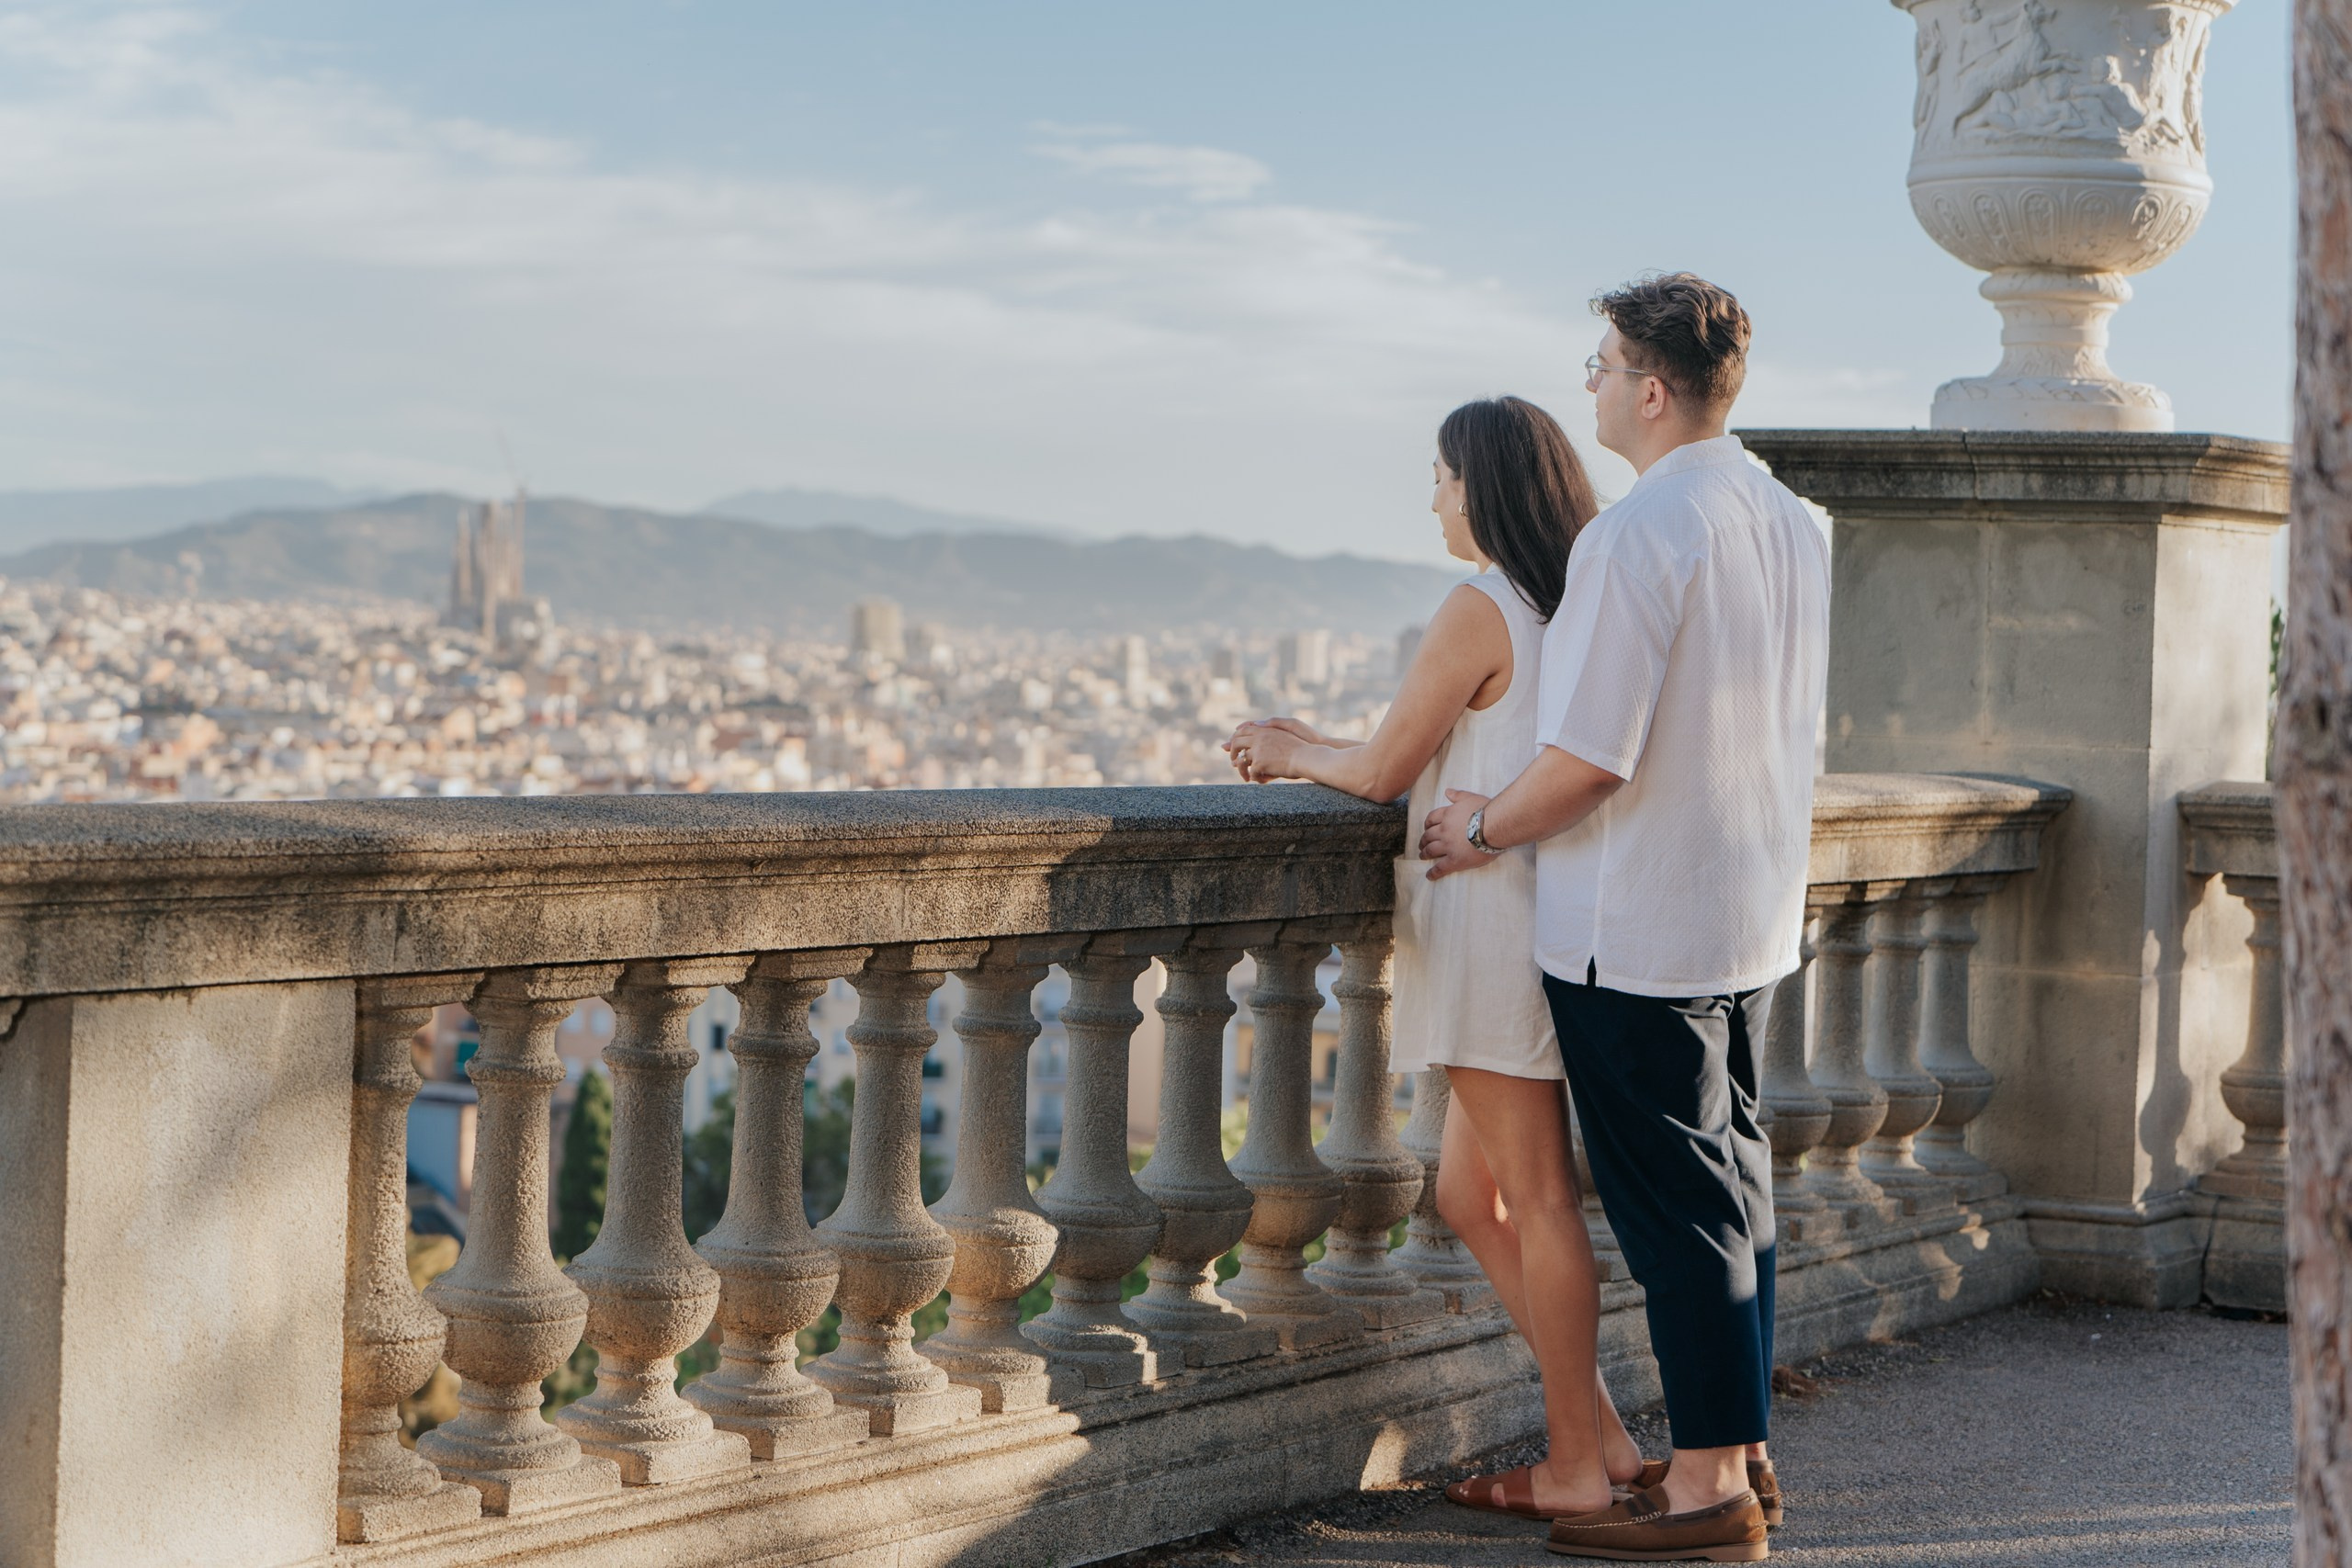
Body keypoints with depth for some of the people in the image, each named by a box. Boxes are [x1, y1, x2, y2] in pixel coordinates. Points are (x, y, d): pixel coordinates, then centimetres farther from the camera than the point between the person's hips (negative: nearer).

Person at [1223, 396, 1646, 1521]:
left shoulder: (1479, 609, -13)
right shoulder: (1576, 607, 14)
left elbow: (1384, 772, -9)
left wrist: (1301, 755, 10)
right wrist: (1318, 748, 24)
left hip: (1498, 915, -9)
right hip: (1553, 915, 9)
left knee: (1537, 1199, -2)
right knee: (1469, 1193, 15)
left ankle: (1577, 1468, 6)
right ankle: (1599, 1430, 15)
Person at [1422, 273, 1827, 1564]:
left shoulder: (1634, 537, -20)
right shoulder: (1790, 524, 7)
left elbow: (1588, 759, -22)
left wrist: (1484, 829, -4)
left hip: (1634, 926, -9)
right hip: (1752, 913, 9)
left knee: (1673, 1202, -2)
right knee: (1726, 1179, 17)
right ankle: (1739, 1453, 25)